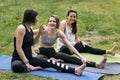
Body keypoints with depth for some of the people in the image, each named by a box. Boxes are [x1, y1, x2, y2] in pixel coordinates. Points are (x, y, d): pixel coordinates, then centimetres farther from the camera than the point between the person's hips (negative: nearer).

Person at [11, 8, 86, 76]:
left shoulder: (30, 28, 10)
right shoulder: (21, 28, -16)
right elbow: (18, 48, -21)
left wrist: (39, 32, 10)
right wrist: (27, 63, -26)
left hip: (29, 58, 8)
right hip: (18, 60, -8)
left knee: (50, 62, -10)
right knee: (16, 66, -44)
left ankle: (75, 70, -21)